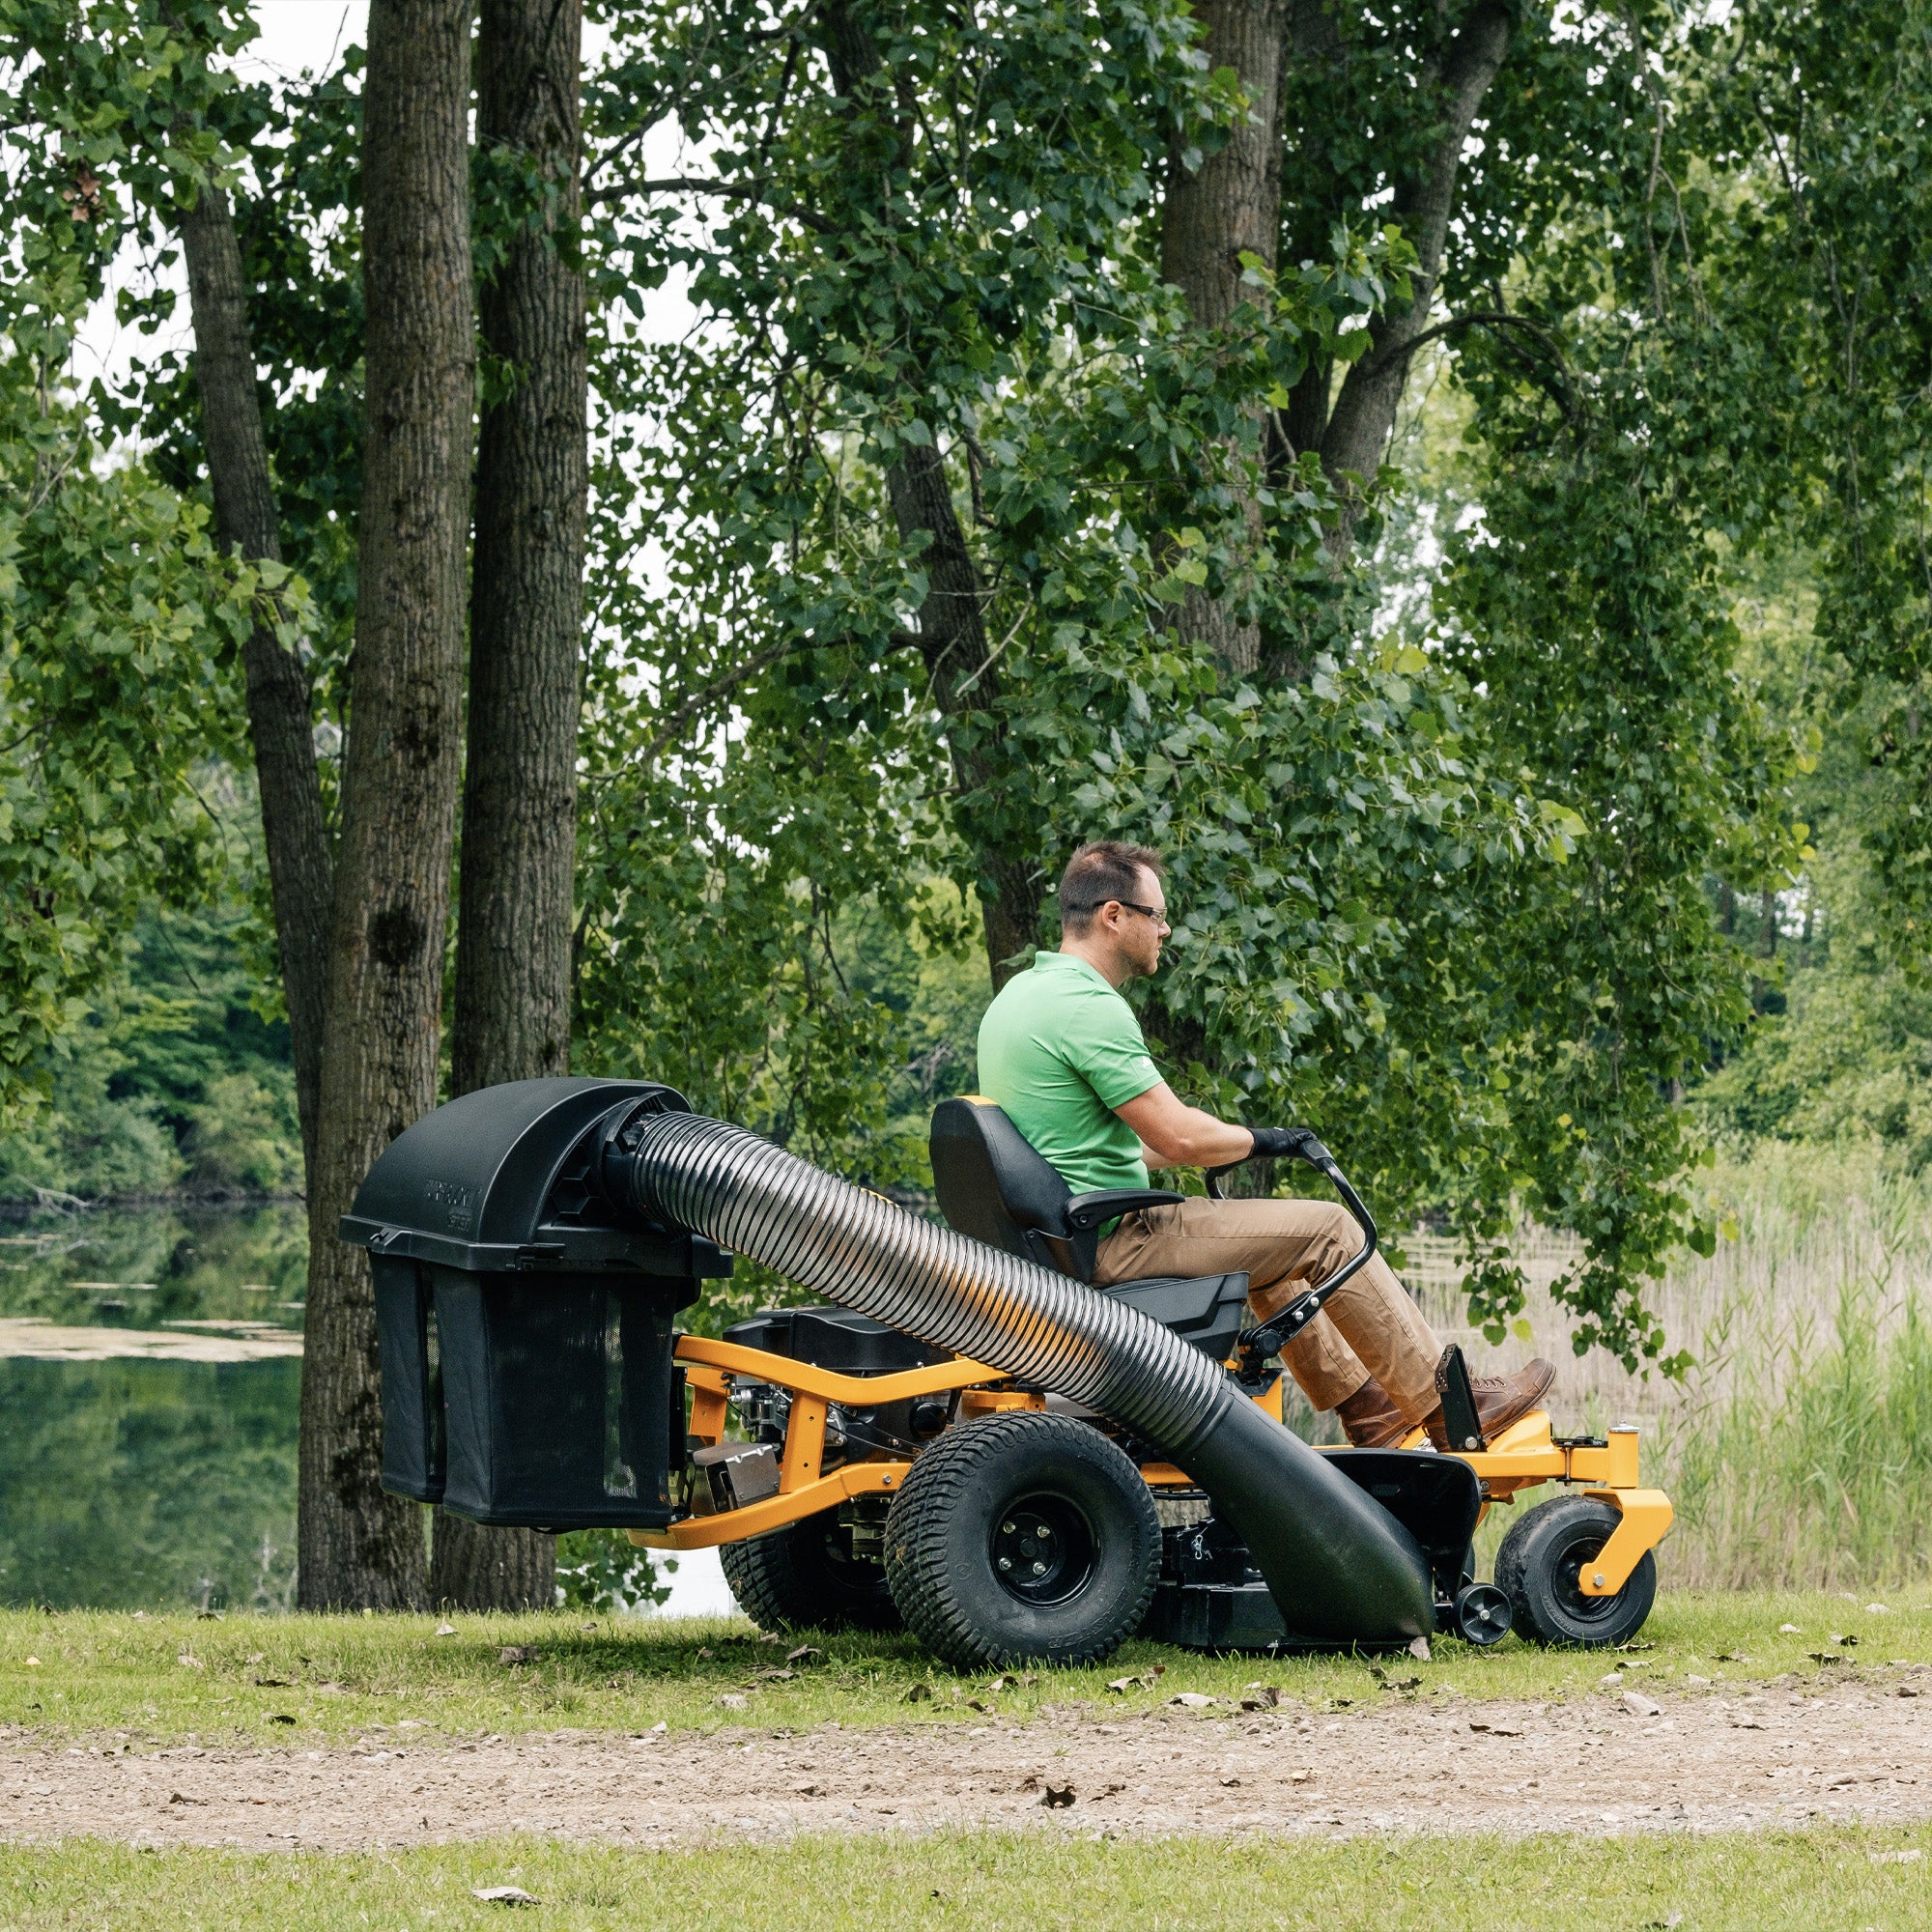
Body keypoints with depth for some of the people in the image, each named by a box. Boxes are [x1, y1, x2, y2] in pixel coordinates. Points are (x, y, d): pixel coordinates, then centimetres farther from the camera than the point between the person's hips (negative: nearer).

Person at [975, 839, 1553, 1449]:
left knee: (1264, 1237, 27)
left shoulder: (1018, 993, 13)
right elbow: (1179, 1136, -22)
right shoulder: (1090, 1007, -20)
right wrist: (1257, 1140, -2)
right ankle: (1449, 1410, 4)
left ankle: (1363, 1404, 31)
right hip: (1111, 1243, -10)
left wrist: (1217, 1145, 20)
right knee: (1326, 1231, -3)